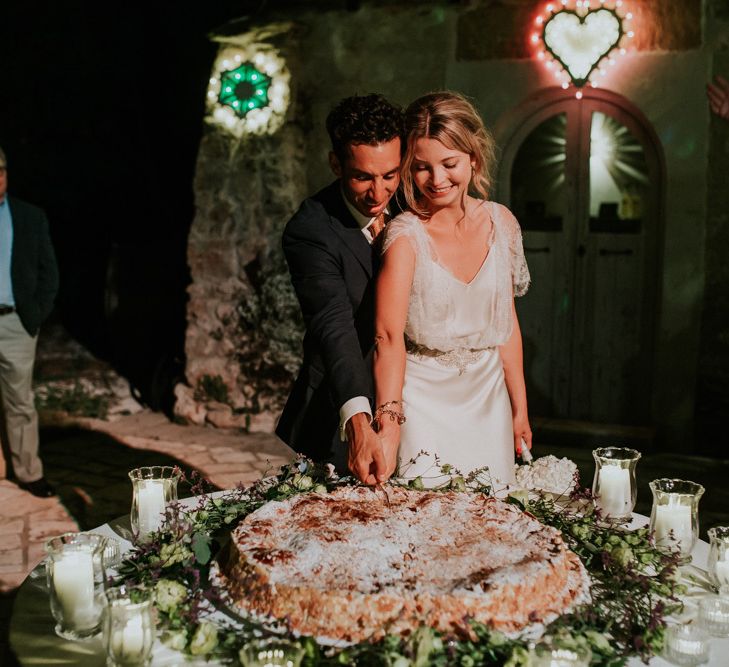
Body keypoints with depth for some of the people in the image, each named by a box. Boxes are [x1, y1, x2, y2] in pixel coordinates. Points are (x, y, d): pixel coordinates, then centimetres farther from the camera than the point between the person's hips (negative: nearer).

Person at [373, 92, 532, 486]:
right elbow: (389, 335, -28)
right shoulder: (406, 235, -16)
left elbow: (506, 322, 7)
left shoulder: (500, 222, -1)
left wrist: (520, 409, 8)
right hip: (422, 400, -4)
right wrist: (388, 424, -41)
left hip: (488, 398, 4)